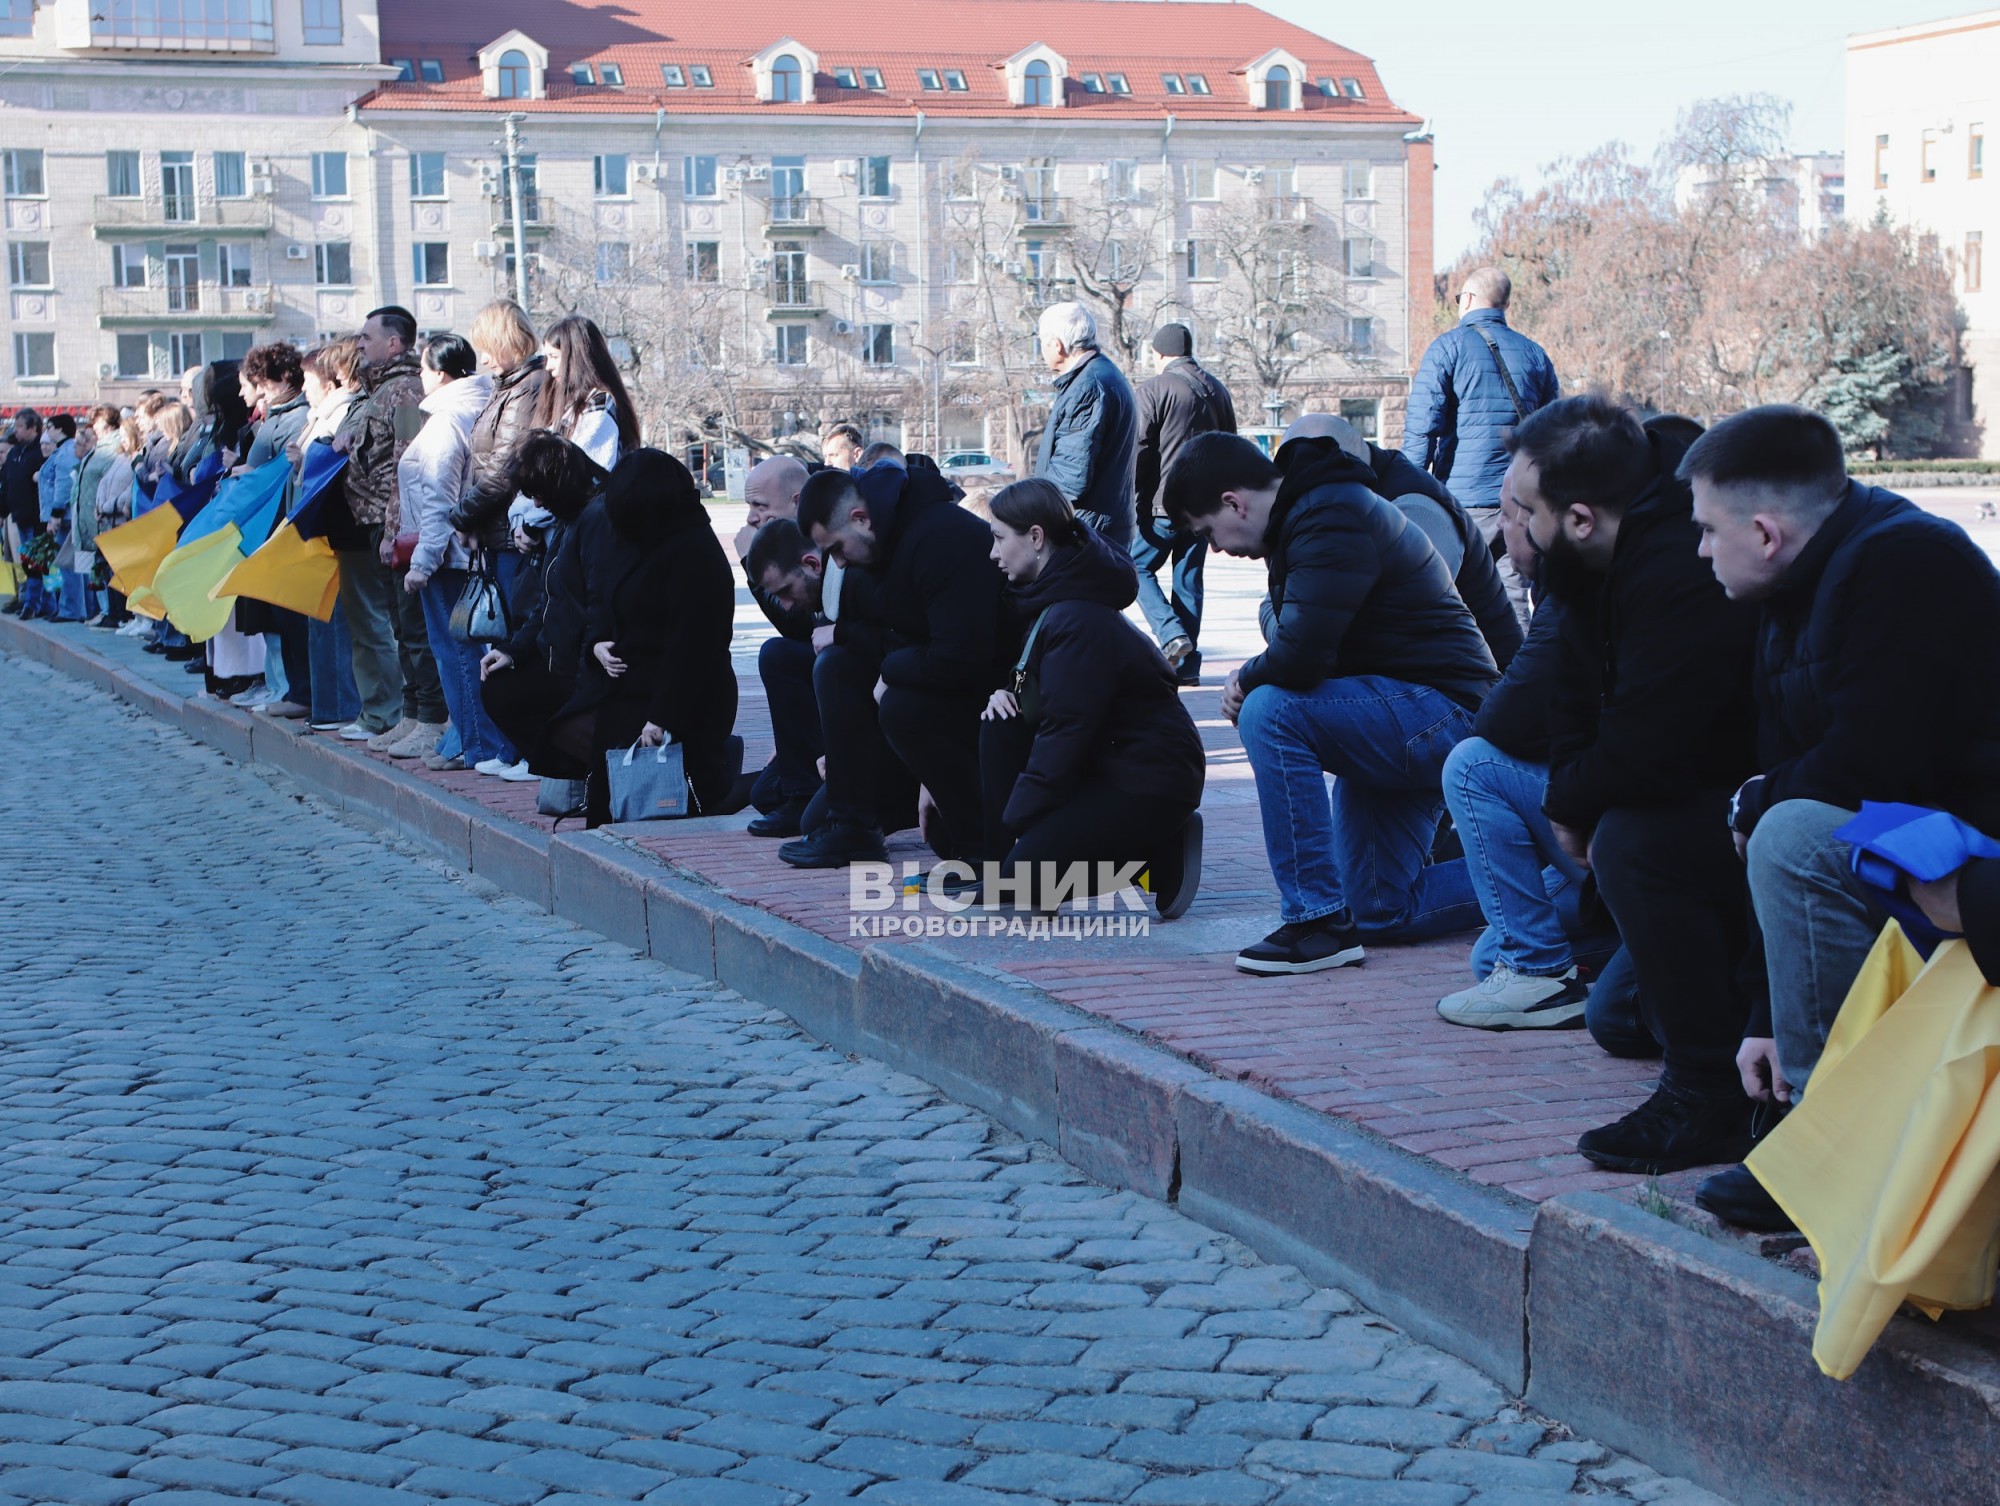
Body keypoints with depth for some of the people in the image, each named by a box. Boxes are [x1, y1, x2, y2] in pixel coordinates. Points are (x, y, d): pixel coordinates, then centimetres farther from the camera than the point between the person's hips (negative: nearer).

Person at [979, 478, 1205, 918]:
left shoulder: (1077, 621, -22)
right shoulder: (1049, 603, 10)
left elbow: (1065, 730, -24)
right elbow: (1048, 697, 21)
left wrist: (1014, 820, -18)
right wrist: (1006, 694, -2)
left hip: (1154, 780, -10)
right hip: (1103, 761, 10)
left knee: (1029, 878, -18)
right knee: (1002, 726, -2)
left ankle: (1161, 857, -1)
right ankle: (998, 868, 0)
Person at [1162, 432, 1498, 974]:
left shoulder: (1333, 522, -21)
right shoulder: (1307, 514, 12)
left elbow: (1298, 659, -31)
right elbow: (1294, 642, 14)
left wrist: (1247, 679, -10)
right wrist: (1252, 680, -8)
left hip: (1442, 711, -11)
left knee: (1270, 711, -28)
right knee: (1382, 912, 13)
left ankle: (1317, 920, -21)